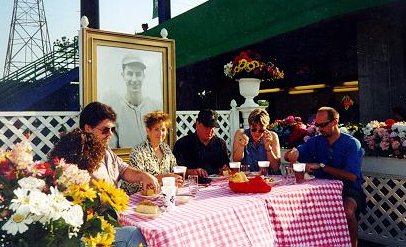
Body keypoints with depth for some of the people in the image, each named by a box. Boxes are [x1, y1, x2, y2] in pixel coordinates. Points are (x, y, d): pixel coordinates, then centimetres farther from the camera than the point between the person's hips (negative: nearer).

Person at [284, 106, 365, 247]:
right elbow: (288, 156, 7)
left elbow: (351, 176, -16)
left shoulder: (352, 144, -5)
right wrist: (293, 153, -17)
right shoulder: (316, 141, 8)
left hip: (348, 190, -3)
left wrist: (321, 166, -20)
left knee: (347, 210, -36)